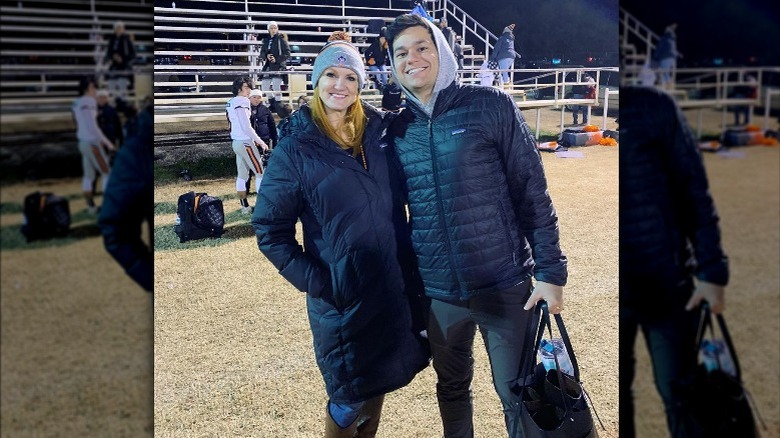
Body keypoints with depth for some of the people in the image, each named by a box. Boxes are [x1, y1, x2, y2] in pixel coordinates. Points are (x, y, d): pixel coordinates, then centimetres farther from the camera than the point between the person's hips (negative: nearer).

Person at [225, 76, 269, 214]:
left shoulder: (230, 103, 12)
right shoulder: (242, 102, -16)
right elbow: (247, 127, -20)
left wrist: (254, 139, 18)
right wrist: (260, 142, -12)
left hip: (236, 142, 9)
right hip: (245, 142, -9)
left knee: (242, 175, 12)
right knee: (260, 173, -2)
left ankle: (244, 206, 17)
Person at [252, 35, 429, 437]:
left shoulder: (379, 130, 3)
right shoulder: (295, 148, -7)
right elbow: (270, 230, -6)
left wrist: (411, 262, 5)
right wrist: (316, 282, -12)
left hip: (397, 287, 4)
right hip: (342, 298, -4)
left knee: (378, 382, 19)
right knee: (348, 397, 9)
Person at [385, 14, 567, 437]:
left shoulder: (490, 106, -6)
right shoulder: (396, 129, 3)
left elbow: (532, 191, -6)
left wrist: (550, 270, -8)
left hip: (504, 285, -3)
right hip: (437, 291, 3)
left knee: (517, 395, 11)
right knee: (452, 388, 21)